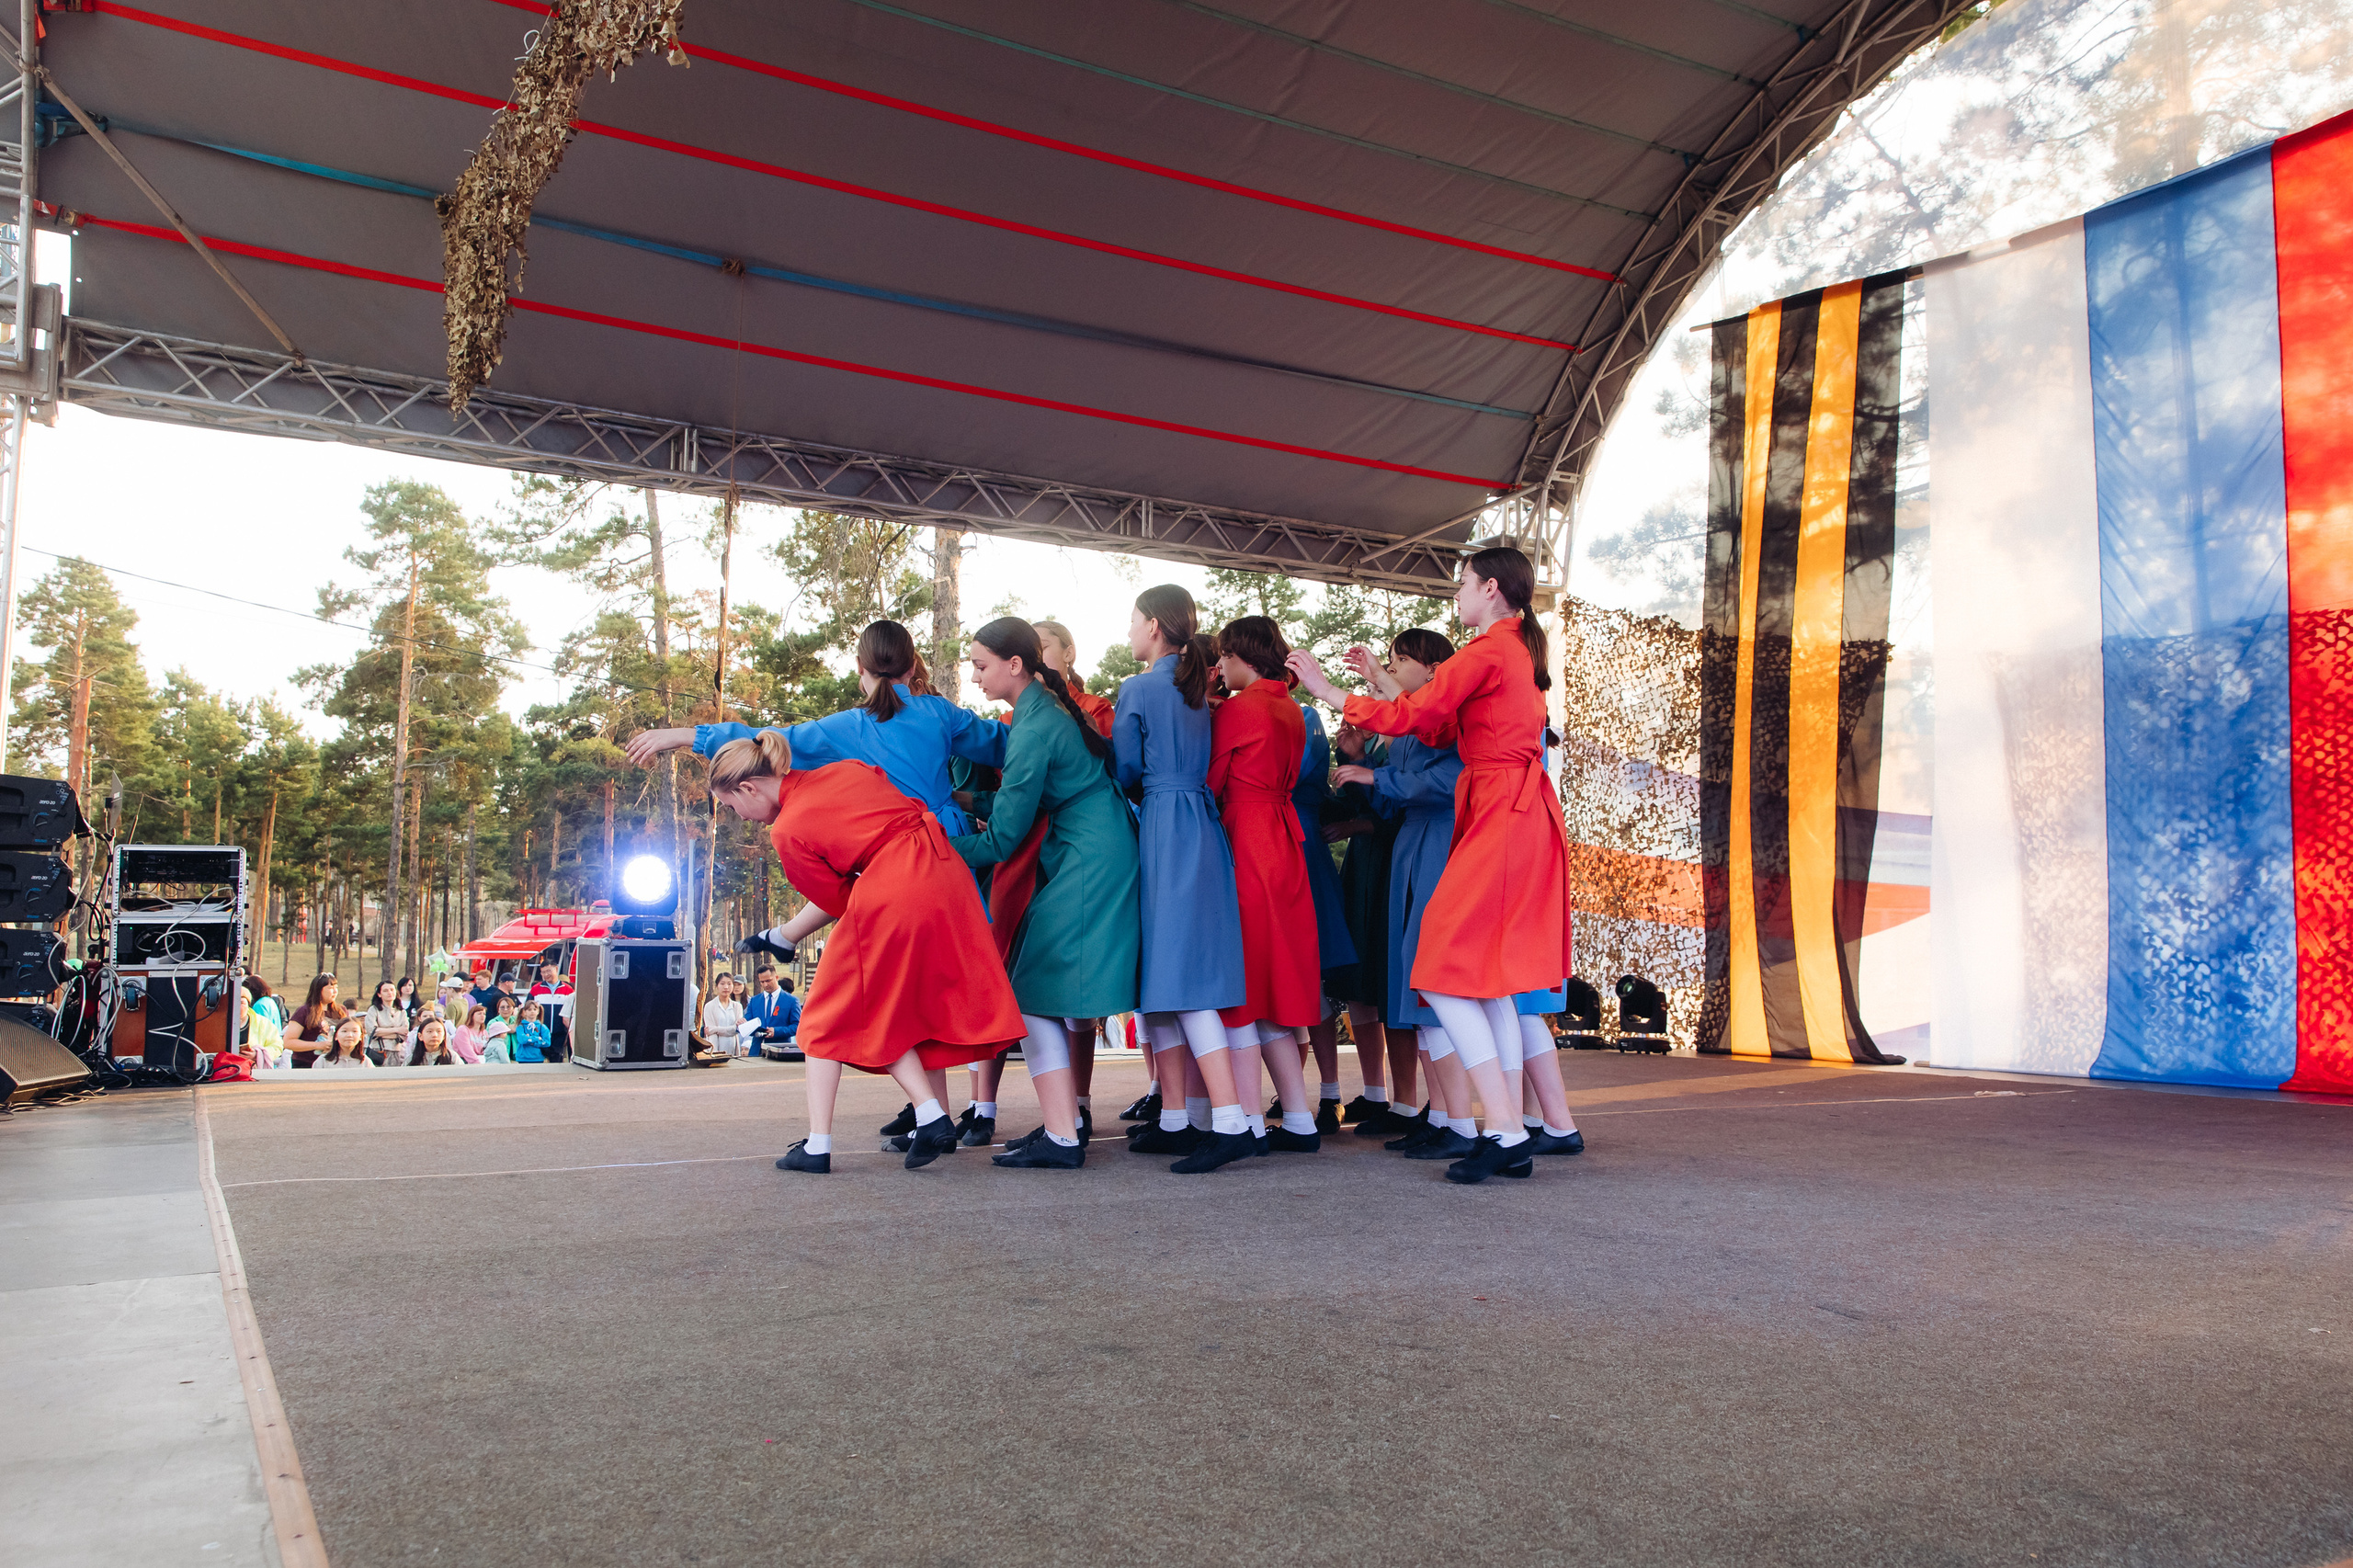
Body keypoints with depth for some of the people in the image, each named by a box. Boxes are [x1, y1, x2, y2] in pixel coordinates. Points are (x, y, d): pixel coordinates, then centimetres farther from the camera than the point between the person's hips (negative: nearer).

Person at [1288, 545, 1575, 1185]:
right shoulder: (1522, 651, 20)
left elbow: (1410, 717, -10)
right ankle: (1513, 1139, 12)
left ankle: (1504, 1128, -12)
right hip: (1523, 815, 10)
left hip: (1499, 817, -10)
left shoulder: (1486, 651, -10)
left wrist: (1328, 690, 0)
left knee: (1447, 974, -9)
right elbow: (1444, 728, 22)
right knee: (1490, 977, 11)